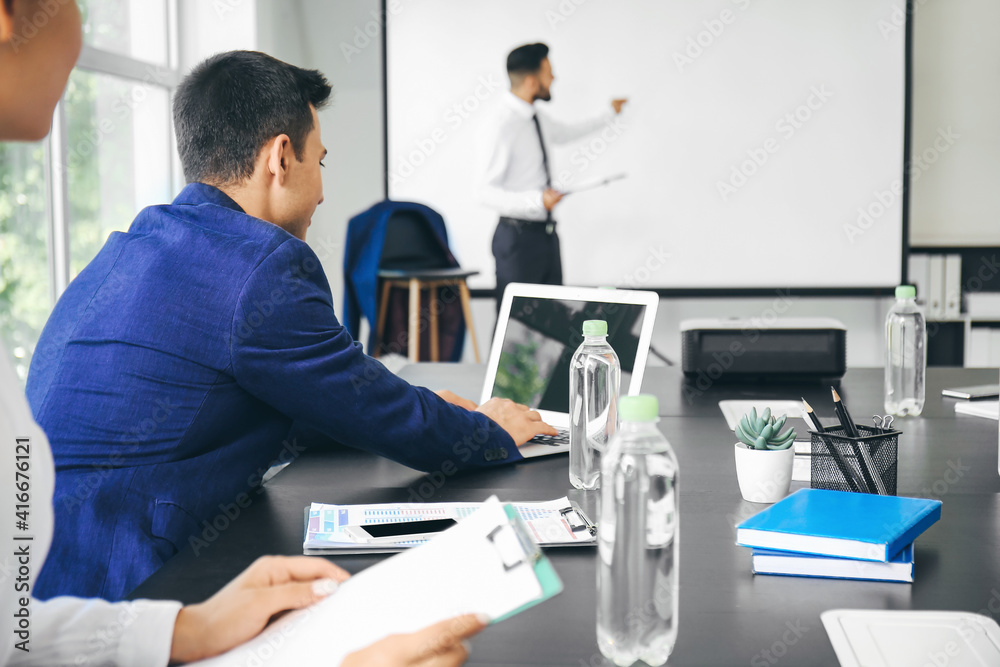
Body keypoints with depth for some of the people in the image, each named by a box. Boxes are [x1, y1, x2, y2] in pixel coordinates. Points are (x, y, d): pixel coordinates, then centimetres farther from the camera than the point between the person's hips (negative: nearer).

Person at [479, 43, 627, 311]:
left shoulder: (536, 117, 8)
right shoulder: (502, 126, -19)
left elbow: (565, 133, 31)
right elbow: (488, 192, -22)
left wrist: (609, 114, 43)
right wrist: (537, 200, -34)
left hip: (545, 234, 9)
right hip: (519, 236, -9)